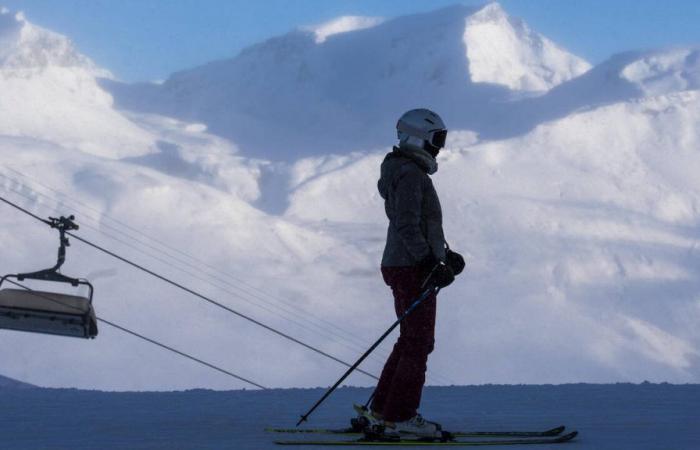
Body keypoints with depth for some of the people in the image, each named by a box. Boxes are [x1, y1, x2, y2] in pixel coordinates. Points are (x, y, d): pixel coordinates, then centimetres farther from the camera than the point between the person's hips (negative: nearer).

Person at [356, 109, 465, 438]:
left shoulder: (411, 171, 18)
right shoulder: (410, 173, -15)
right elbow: (408, 226, -22)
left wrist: (444, 254, 22)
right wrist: (431, 262, -25)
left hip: (404, 266, 10)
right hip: (412, 269, -10)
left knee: (411, 341, 14)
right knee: (418, 343, -6)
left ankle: (381, 410, 17)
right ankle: (400, 417, -5)